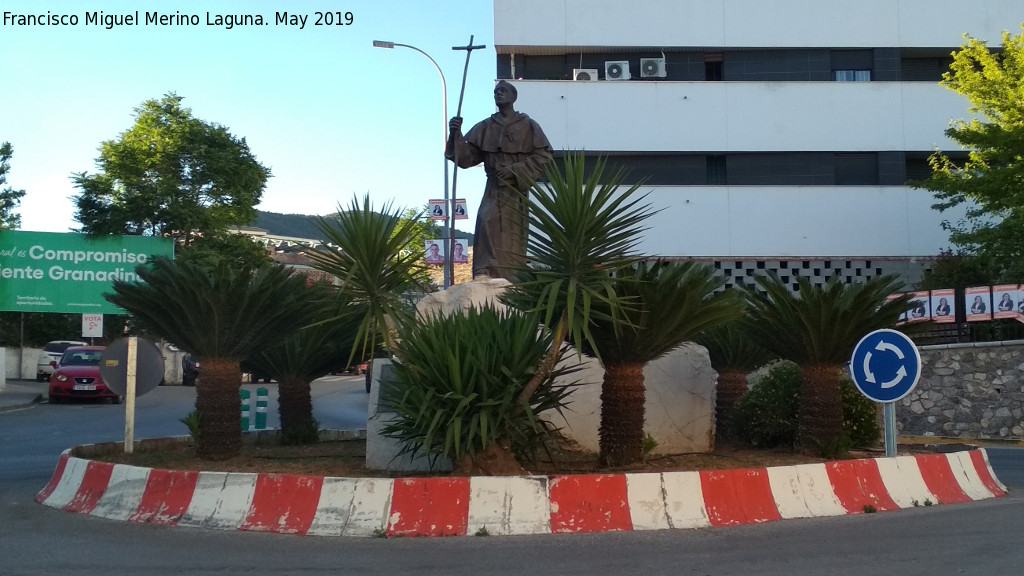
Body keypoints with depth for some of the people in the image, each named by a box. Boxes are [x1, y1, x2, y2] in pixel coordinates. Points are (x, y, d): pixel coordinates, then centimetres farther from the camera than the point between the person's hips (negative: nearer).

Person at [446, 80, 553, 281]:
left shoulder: (528, 126, 6)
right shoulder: (484, 127, 13)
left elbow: (543, 155, -2)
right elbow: (467, 157, 7)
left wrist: (515, 171, -12)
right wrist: (456, 136, -10)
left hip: (516, 191, -1)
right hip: (493, 191, 2)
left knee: (514, 241, -2)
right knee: (487, 229, -17)